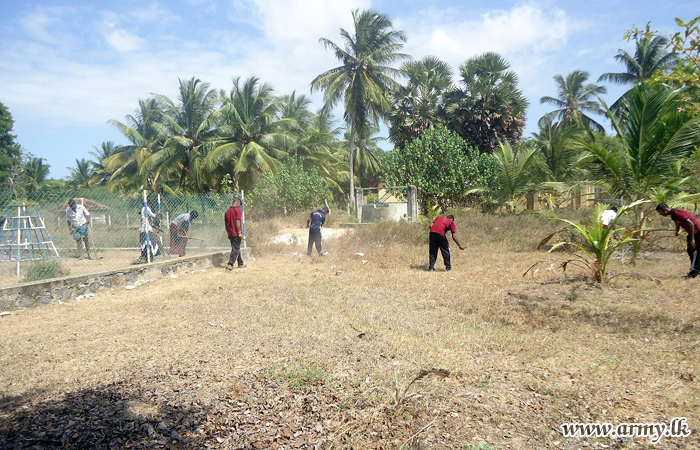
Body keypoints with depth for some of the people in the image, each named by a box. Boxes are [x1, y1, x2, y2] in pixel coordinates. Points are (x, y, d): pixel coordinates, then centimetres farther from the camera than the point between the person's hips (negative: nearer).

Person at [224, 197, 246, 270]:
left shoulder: (227, 212, 11)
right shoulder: (238, 210, -10)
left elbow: (226, 224, 15)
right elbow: (238, 222, -19)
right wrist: (240, 232, -18)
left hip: (230, 234, 7)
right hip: (236, 234, -7)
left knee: (236, 248, 17)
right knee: (236, 249, -4)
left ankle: (240, 264, 26)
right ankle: (230, 265, -11)